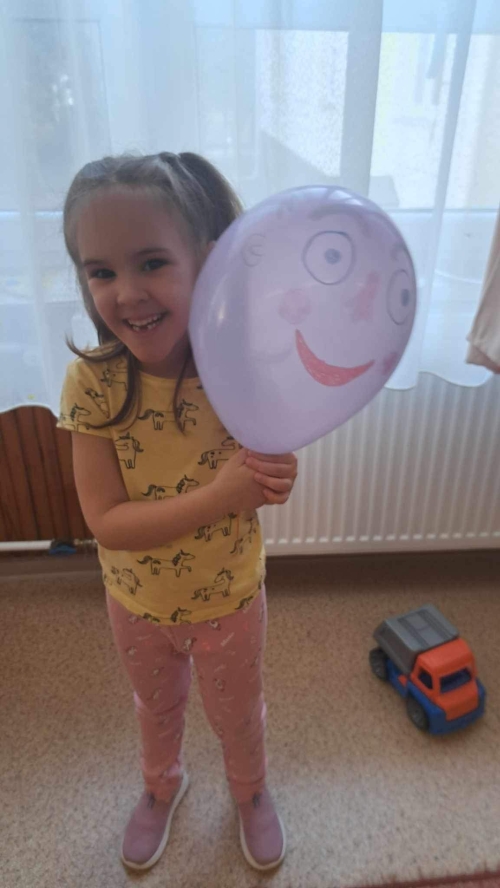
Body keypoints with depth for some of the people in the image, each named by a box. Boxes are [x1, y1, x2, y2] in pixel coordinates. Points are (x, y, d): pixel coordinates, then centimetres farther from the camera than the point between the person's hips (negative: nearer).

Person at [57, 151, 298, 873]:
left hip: (230, 599, 0)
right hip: (137, 602, 1)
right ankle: (163, 786, 66)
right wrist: (218, 496, -38)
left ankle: (250, 789, 63)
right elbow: (106, 522, -26)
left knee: (237, 713, 28)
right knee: (157, 707, 31)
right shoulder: (92, 382, -25)